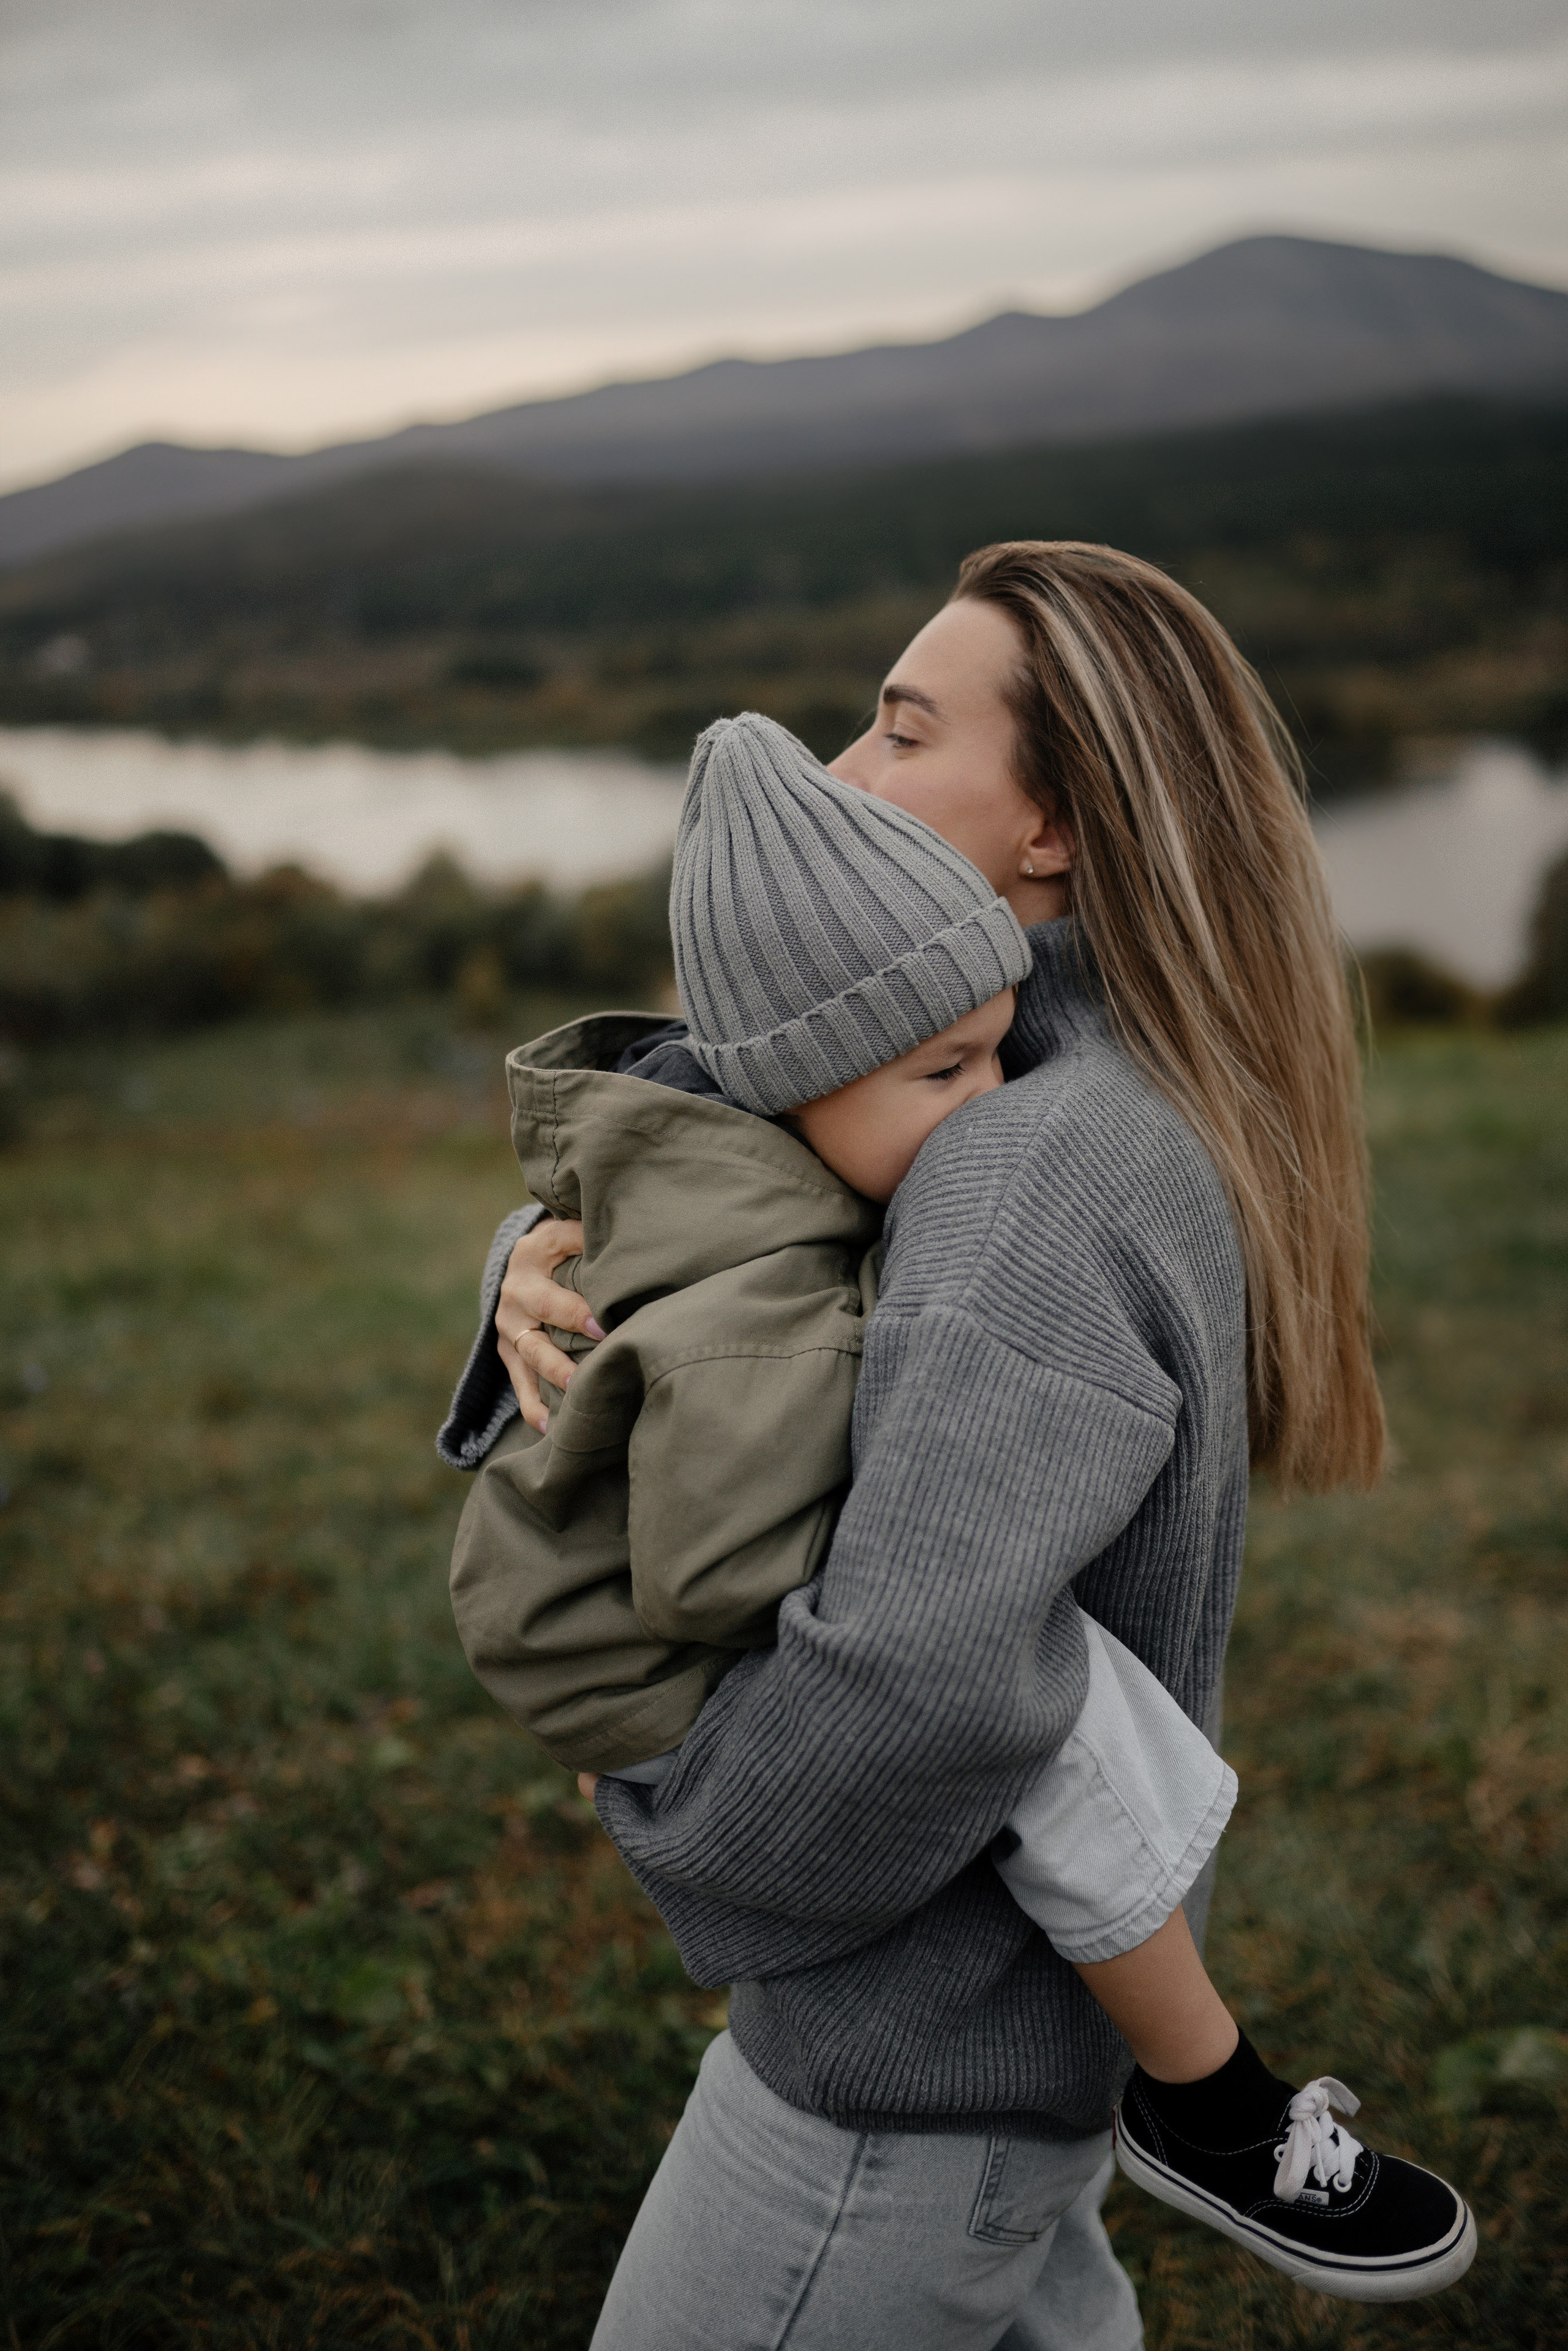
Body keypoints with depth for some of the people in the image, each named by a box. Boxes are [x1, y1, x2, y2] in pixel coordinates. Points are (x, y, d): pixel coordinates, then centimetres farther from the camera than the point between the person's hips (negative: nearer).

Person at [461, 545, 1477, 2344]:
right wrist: (541, 1264, -14)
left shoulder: (1049, 1163, -29)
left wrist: (694, 1859, -22)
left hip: (909, 2054, -9)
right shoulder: (1114, 1110, 1)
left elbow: (917, 1666, -43)